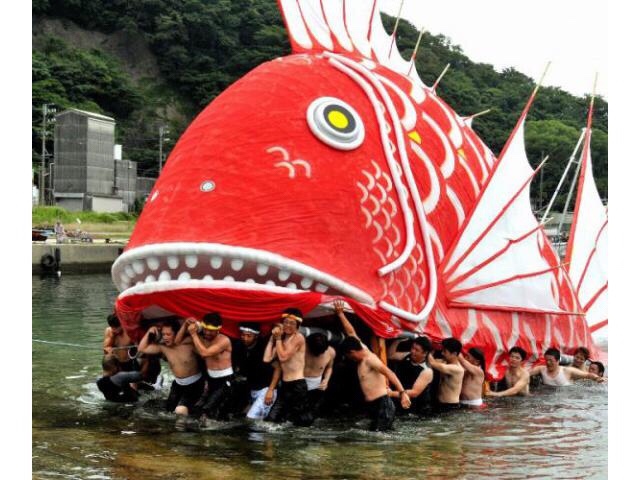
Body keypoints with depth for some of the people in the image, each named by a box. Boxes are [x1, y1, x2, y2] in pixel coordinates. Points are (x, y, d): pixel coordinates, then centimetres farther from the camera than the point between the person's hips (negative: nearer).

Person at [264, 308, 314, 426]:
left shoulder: (298, 338, -10)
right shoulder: (282, 339, 14)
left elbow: (283, 357, -19)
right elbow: (267, 358, 4)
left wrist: (278, 338, -9)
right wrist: (272, 337, 3)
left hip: (297, 385, -8)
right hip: (285, 385, 8)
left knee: (302, 422, -3)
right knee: (271, 420, 7)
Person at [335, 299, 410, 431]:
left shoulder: (370, 359, -12)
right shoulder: (363, 350, 14)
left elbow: (389, 373, -24)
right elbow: (351, 333, 24)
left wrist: (402, 392, -37)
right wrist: (340, 314, 25)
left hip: (382, 405, -10)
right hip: (374, 406, 10)